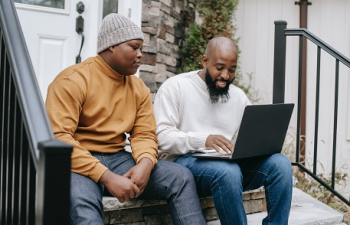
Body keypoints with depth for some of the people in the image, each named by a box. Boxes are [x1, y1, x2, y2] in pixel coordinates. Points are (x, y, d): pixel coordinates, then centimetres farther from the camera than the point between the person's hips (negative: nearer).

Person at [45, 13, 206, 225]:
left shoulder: (139, 88, 10)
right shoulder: (73, 80, -10)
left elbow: (145, 135, 8)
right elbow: (58, 138, -19)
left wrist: (145, 164, -18)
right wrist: (107, 177, -27)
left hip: (118, 159, 6)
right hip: (80, 162, -6)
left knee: (181, 176, -10)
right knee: (81, 199, -39)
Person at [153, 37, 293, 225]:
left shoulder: (239, 96, 17)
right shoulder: (174, 87, -1)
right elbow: (161, 136, -11)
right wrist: (203, 140, -27)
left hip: (231, 162, 5)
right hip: (185, 160, -5)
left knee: (280, 164, -21)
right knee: (228, 172, -38)